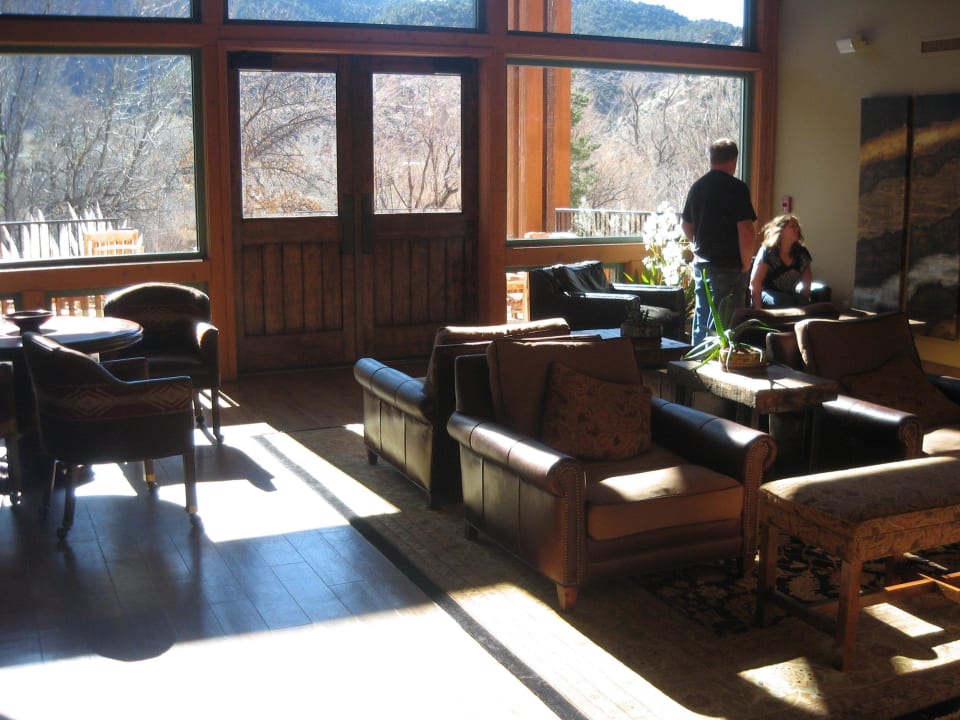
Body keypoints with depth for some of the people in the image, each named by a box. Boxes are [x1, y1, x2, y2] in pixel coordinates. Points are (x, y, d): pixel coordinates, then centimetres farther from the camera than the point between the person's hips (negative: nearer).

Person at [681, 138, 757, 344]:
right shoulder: (737, 188, -14)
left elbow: (685, 224, 17)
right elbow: (746, 231, -20)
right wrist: (746, 264, -9)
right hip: (729, 268, -7)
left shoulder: (697, 186, 7)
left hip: (701, 265, 7)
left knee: (701, 320, 16)